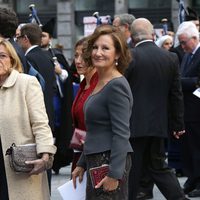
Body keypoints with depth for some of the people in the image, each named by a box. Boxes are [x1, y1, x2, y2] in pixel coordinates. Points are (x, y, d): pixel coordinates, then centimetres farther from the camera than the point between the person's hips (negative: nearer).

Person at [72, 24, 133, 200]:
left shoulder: (116, 86, -14)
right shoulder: (100, 83, 15)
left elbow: (121, 134, -19)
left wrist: (114, 174, -22)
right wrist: (82, 164, 22)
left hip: (111, 161, -9)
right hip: (96, 161, 9)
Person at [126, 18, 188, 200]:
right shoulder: (171, 58, 2)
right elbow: (176, 94, 7)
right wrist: (178, 124, 15)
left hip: (134, 123, -5)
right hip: (158, 123, 5)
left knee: (131, 170, 3)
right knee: (158, 167, 15)